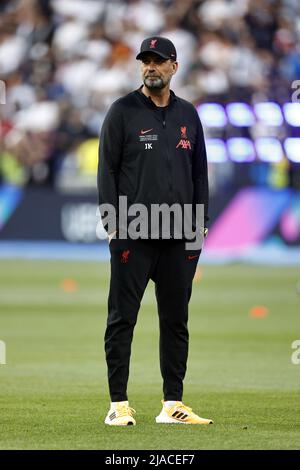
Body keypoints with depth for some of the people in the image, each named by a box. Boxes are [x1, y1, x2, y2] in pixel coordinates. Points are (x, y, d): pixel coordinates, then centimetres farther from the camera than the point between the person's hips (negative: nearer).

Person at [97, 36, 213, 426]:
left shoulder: (187, 115, 13)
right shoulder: (123, 112, 0)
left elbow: (199, 173, 16)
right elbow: (107, 170, -2)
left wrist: (199, 225, 9)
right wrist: (113, 224, -10)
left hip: (179, 238, 5)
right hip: (132, 234, -4)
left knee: (176, 320, 6)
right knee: (123, 318, -3)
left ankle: (172, 405, 11)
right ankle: (119, 405, -1)